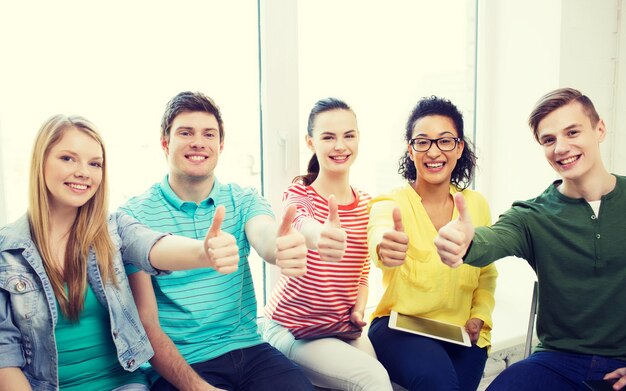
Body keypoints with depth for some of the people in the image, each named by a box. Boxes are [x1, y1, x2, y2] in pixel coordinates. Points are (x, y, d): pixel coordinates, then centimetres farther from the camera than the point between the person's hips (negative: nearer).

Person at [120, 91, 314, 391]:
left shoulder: (243, 200, 2)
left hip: (248, 350, 3)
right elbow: (146, 322, -8)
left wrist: (284, 247, -45)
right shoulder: (135, 215, -6)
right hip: (179, 364, -2)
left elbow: (267, 239, -21)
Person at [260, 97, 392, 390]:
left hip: (346, 329, 6)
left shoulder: (365, 204, 3)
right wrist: (320, 236, -64)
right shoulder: (298, 196, -13)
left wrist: (360, 309, -4)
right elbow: (301, 225, -40)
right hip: (294, 331, -5)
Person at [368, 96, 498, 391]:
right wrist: (385, 248, -58)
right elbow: (379, 234, -35)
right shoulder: (391, 203, -9)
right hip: (399, 326, -3)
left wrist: (480, 316, 1)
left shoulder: (477, 205, 4)